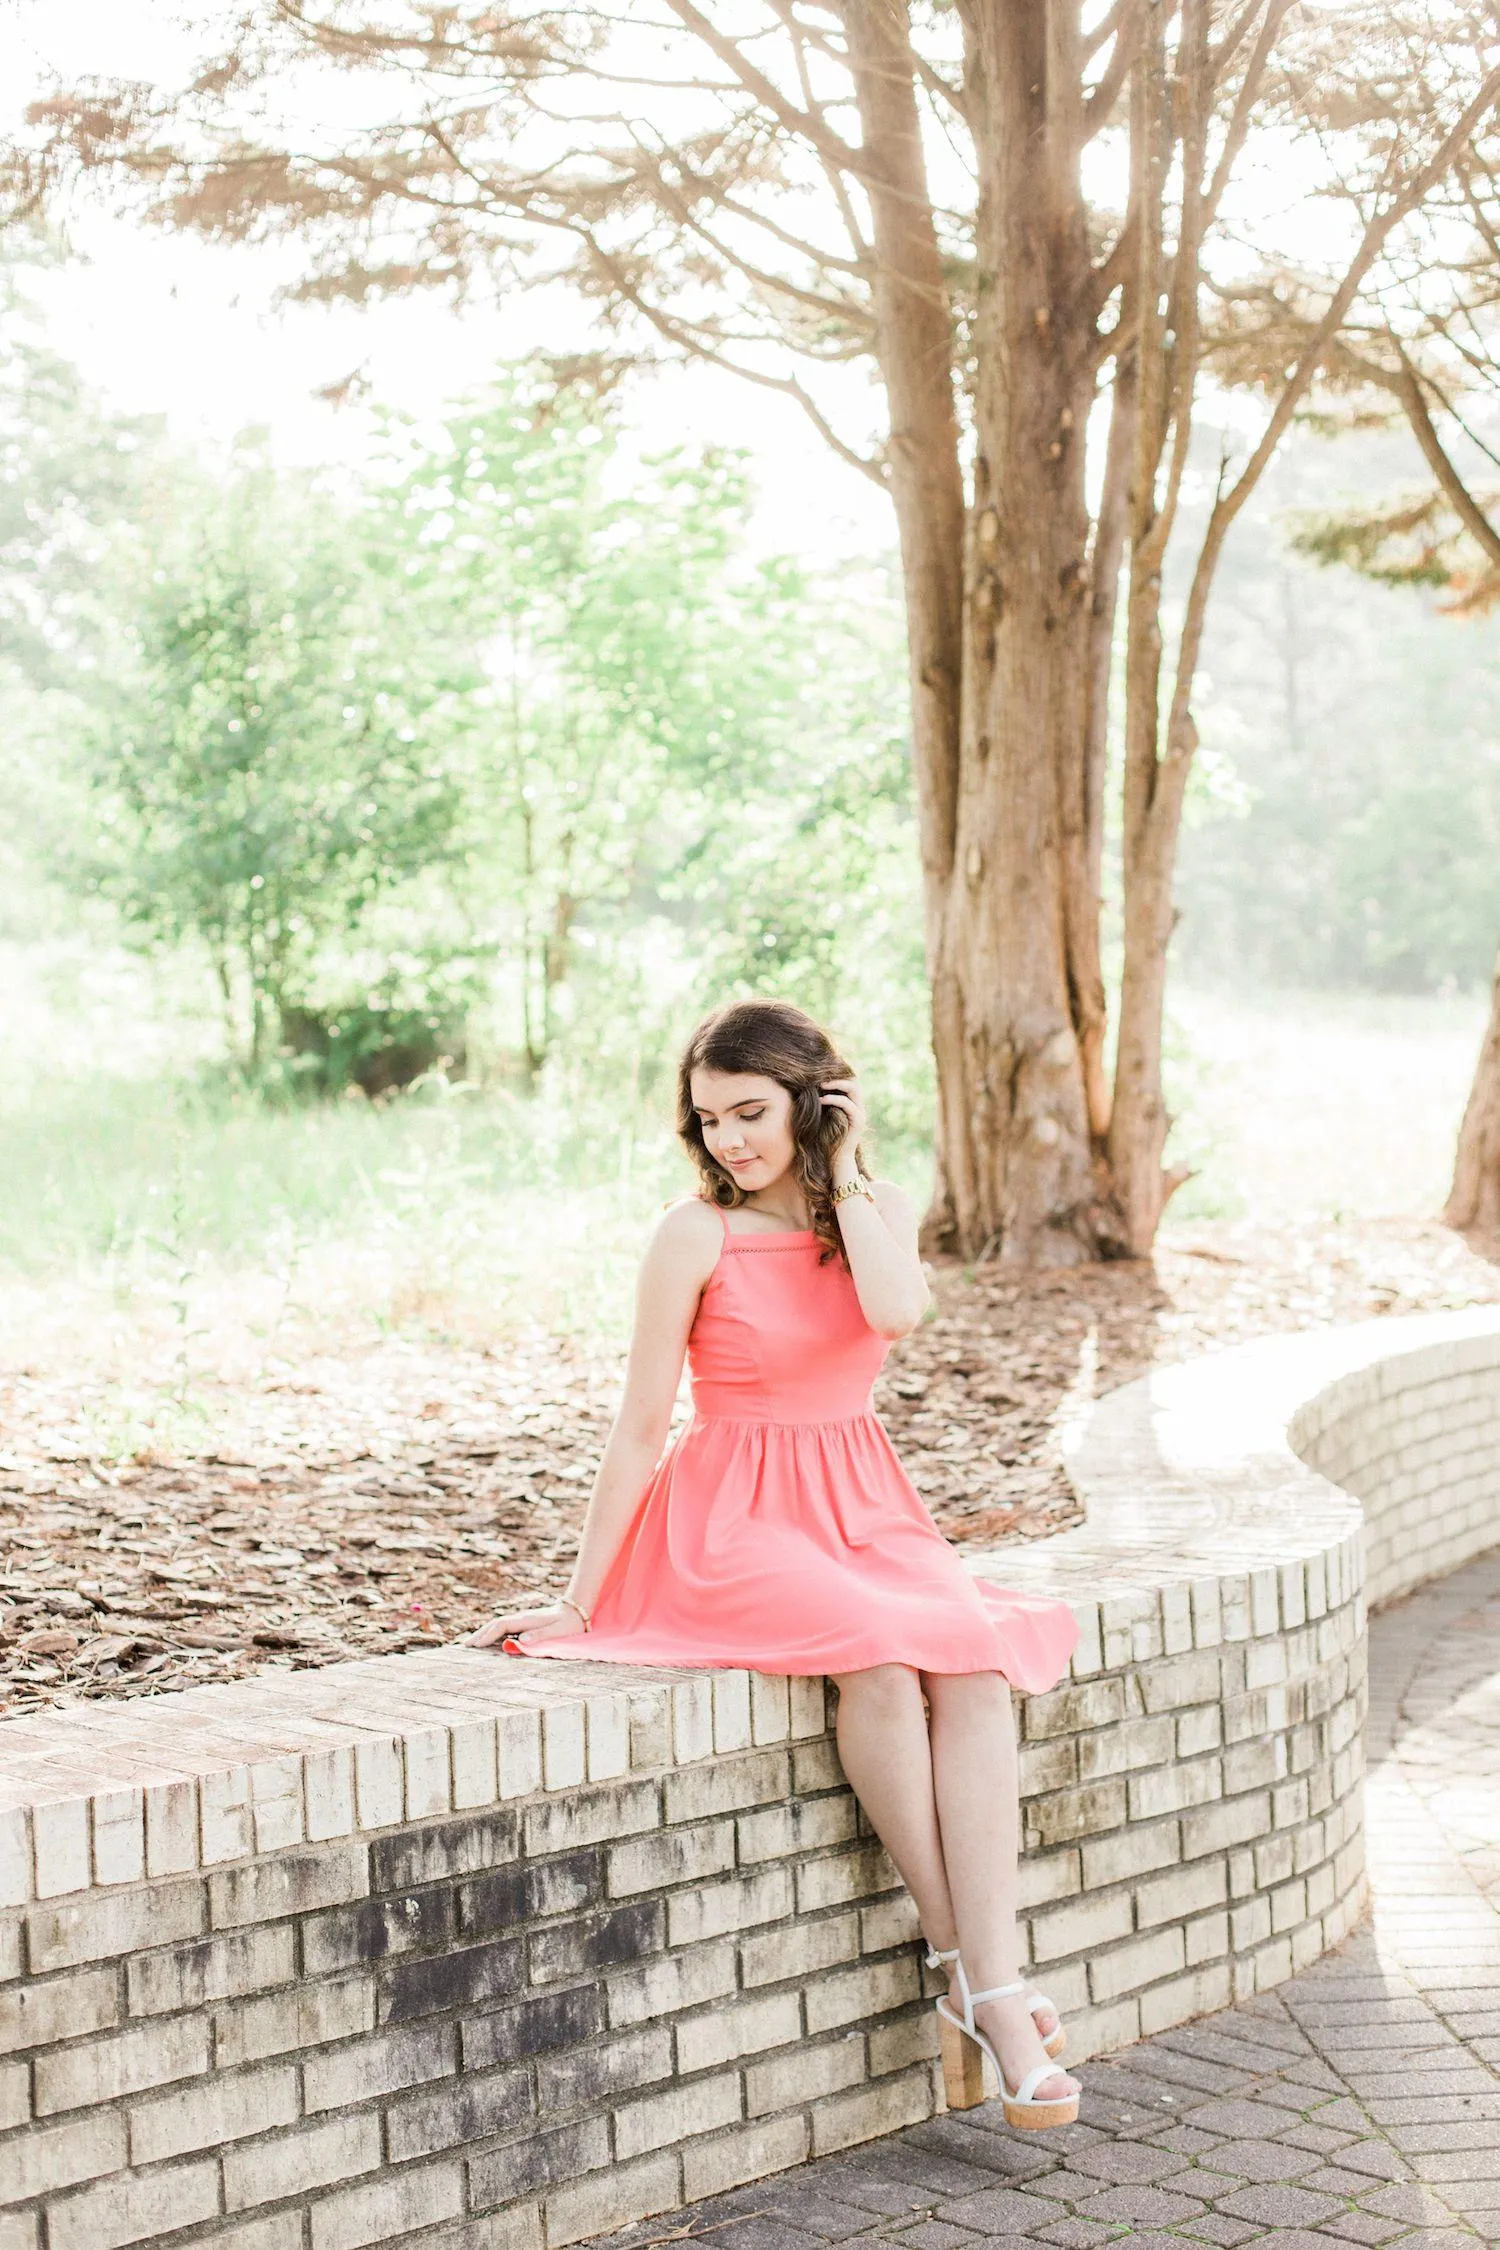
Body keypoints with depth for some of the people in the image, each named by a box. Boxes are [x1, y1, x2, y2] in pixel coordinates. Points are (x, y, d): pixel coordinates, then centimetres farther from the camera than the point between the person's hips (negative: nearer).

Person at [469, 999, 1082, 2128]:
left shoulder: (884, 1213, 6)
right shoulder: (697, 1234, -5)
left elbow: (897, 1311, -18)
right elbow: (641, 1428, -4)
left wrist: (842, 1177, -8)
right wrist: (577, 1604, -3)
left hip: (864, 1514, 4)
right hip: (736, 1525, -4)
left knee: (976, 1668, -27)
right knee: (884, 1662, -33)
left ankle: (994, 1987, -30)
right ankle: (965, 1970, -20)